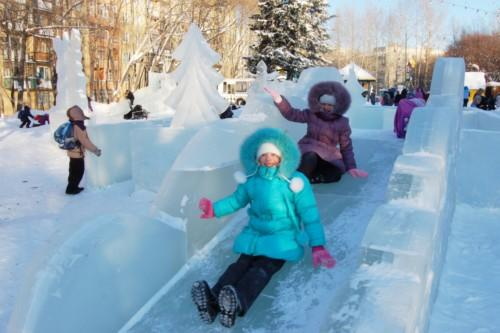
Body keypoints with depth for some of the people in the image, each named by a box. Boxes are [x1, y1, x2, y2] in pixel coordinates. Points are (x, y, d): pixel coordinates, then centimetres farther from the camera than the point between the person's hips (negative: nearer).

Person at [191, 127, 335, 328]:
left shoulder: (295, 181, -9)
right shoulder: (250, 179, 2)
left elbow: (309, 213, -9)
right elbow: (237, 200, 20)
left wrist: (317, 246, -15)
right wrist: (215, 209, 11)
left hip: (283, 236, -4)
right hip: (255, 234, 4)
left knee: (264, 267, -28)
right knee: (242, 263, -21)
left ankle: (237, 304, -56)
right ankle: (213, 300, -47)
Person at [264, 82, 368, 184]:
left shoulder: (342, 123, 1)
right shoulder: (311, 115, 2)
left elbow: (346, 147, 5)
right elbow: (291, 114, -5)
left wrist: (351, 167, 0)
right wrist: (279, 100, -22)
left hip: (328, 156, 2)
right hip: (308, 150, -1)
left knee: (336, 173, -31)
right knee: (310, 158, -40)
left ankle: (307, 177, -24)